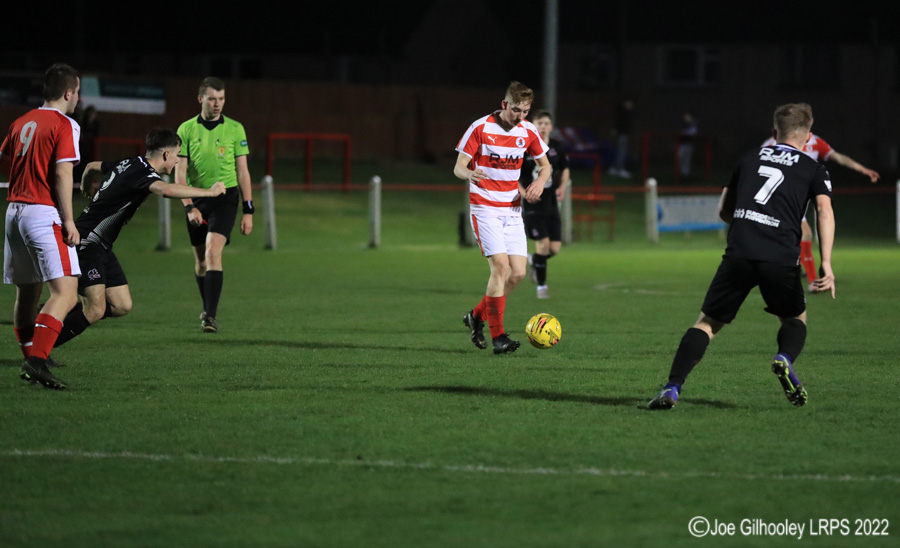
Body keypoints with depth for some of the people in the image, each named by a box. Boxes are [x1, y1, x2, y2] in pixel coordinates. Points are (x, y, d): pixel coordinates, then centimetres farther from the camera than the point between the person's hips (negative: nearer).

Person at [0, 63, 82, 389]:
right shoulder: (64, 125, -7)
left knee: (27, 292, 18)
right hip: (44, 214, -8)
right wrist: (68, 220, -16)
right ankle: (37, 361, -26)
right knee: (65, 293, -13)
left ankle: (30, 362, 25)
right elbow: (62, 173, -15)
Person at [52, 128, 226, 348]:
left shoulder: (128, 164, 11)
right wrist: (209, 192, -30)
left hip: (101, 247, 10)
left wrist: (87, 188, 52)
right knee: (95, 311, -16)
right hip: (87, 244, -10)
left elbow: (92, 167, 30)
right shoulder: (142, 172, -17)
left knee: (121, 306, 5)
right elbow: (166, 190, -40)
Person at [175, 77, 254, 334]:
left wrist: (248, 210, -1)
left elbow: (242, 172, 3)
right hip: (196, 199, 2)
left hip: (225, 197, -2)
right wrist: (189, 207, -13)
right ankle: (207, 310, 28)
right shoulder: (186, 130, 0)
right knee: (200, 259, 9)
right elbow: (180, 173, -1)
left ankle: (211, 316, -22)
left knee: (213, 252, -19)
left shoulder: (235, 129, 0)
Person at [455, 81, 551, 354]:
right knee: (500, 266, -18)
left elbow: (545, 165, 17)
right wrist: (469, 174, -31)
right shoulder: (481, 127, -10)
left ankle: (477, 316, 19)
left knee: (518, 273, -2)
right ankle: (497, 336, -13)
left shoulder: (528, 131, 3)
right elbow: (458, 167, -7)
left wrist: (540, 182, -6)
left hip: (512, 209, 5)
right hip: (484, 207, -5)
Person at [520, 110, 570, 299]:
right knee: (543, 243, -14)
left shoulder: (557, 148, 4)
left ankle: (533, 261, 33)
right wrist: (523, 191, -18)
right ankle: (541, 285, 2)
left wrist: (562, 187, 3)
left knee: (555, 248, -1)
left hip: (551, 204, 4)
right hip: (533, 204, -4)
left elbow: (565, 169, 21)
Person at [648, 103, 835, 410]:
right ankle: (785, 359, -9)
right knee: (796, 318, 23)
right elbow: (824, 210, -3)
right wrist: (826, 264, -10)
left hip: (738, 254, 1)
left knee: (708, 322, 9)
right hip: (781, 258, -1)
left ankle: (672, 389, -8)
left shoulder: (751, 158, 23)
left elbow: (724, 211, 29)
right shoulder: (813, 169, 15)